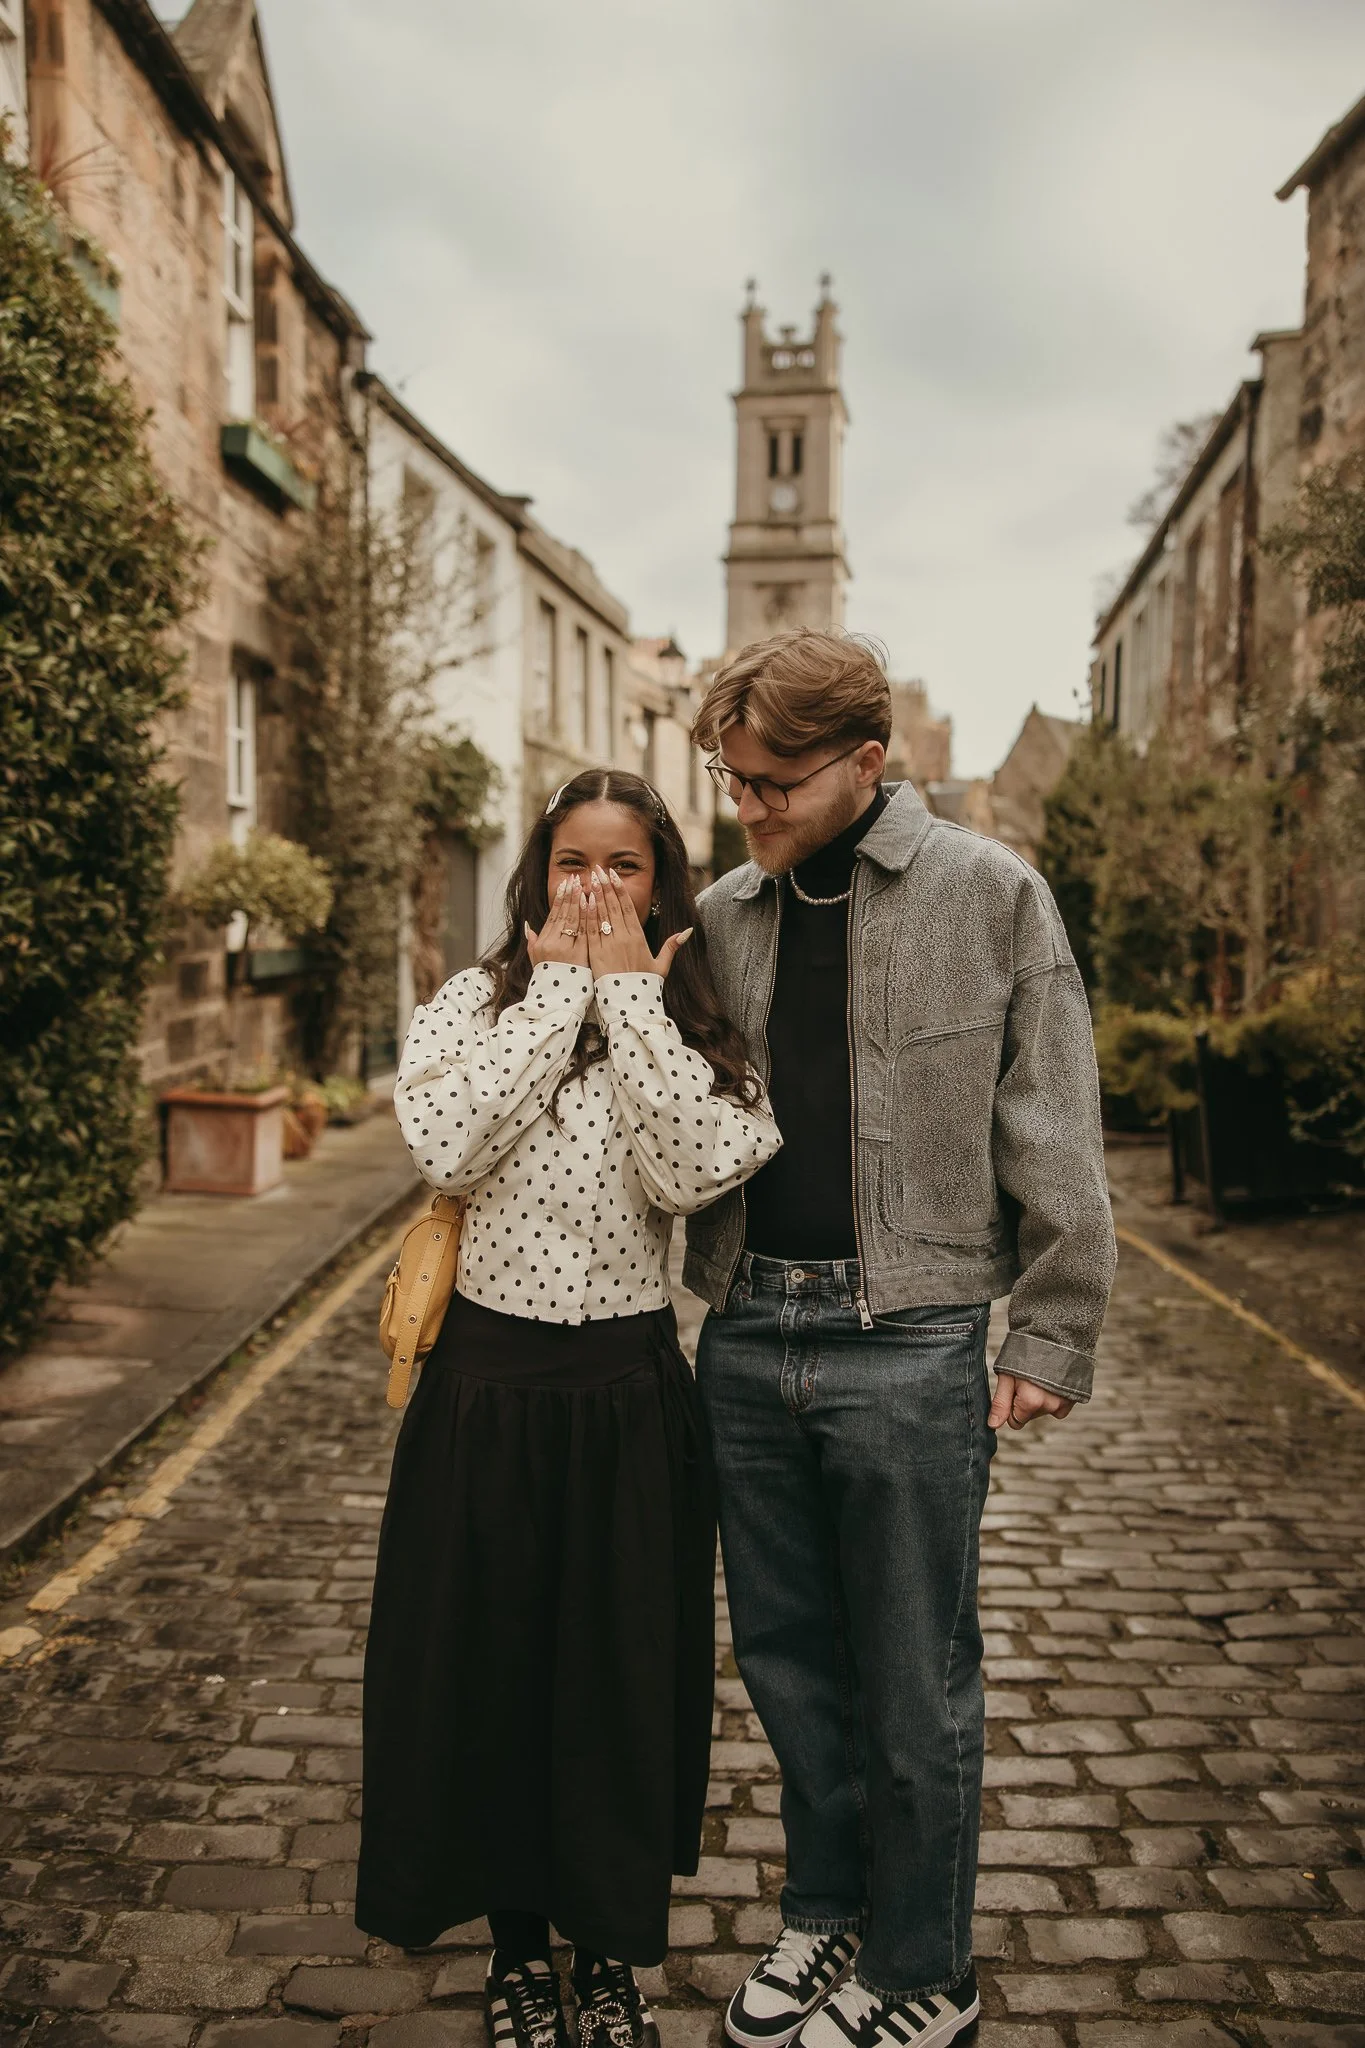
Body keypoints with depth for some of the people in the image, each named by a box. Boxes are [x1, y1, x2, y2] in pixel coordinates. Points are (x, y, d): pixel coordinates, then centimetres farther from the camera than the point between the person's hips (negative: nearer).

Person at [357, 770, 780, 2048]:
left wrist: (630, 994, -15)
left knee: (625, 1671, 13)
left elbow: (690, 1174, -18)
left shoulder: (697, 1024, 0)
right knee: (489, 1663, 13)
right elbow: (446, 1149, -19)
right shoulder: (471, 1003, 0)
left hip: (630, 1387, 0)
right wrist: (559, 990, -15)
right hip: (489, 1379, 0)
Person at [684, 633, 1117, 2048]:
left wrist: (1051, 1335, -4)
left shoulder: (990, 895, -5)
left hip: (910, 1346, -4)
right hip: (747, 1337, 5)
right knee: (784, 1656, 18)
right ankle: (826, 1911, 41)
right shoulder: (720, 917, 7)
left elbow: (1054, 1137, -3)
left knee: (914, 1686, 10)